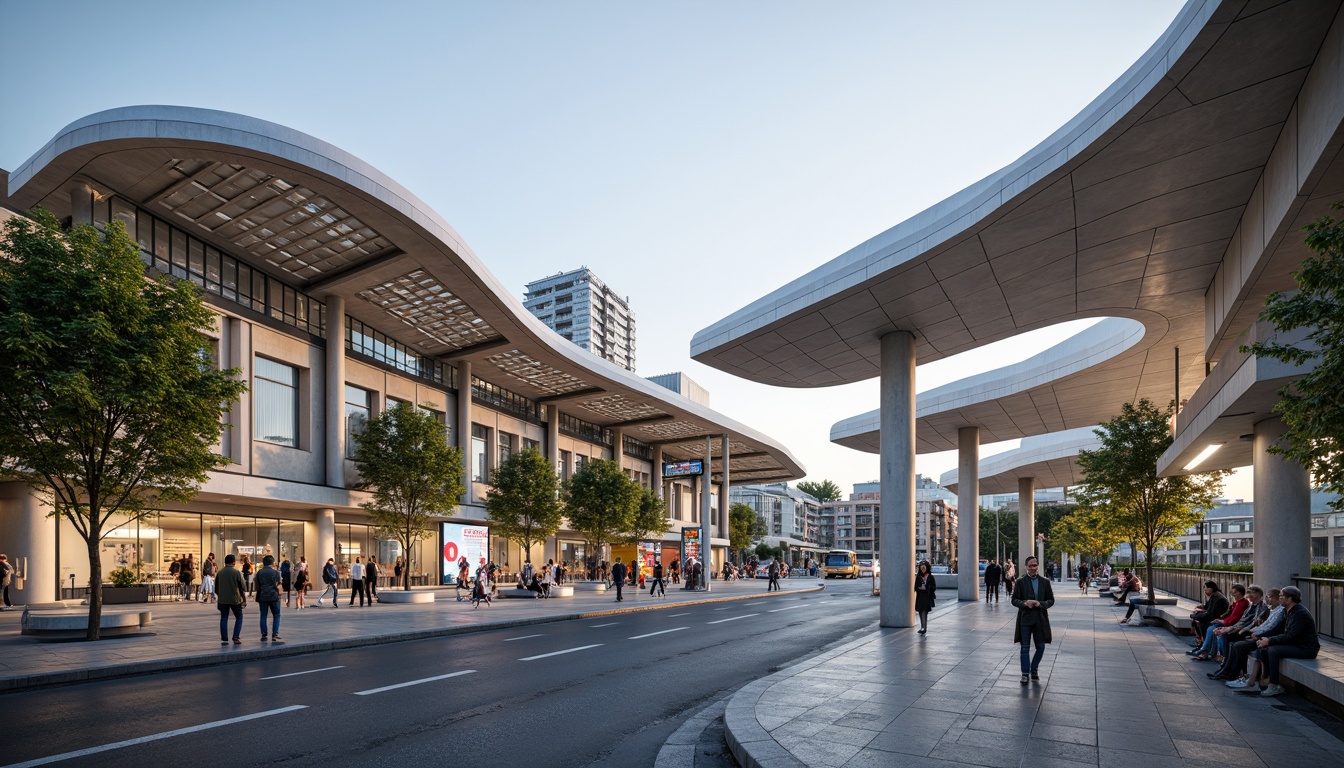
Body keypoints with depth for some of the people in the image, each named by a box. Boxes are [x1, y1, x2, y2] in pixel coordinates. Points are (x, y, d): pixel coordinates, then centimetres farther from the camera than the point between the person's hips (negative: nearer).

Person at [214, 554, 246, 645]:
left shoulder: (220, 572, 4)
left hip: (222, 600, 3)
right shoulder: (236, 572, -7)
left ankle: (224, 639, 4)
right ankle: (236, 637, -1)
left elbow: (216, 588, 12)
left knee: (223, 618, 9)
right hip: (235, 599, -3)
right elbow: (242, 587, -6)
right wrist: (244, 599, 4)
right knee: (239, 617, 9)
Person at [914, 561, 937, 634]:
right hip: (920, 597, 4)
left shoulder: (930, 577, -3)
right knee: (920, 612, 6)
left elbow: (934, 587, -3)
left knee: (924, 612, -13)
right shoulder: (918, 577, 7)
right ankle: (922, 627, 18)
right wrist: (919, 588, -13)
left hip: (927, 597, -4)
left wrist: (926, 588, -17)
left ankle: (924, 628, -15)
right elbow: (916, 587, 8)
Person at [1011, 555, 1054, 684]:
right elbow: (1014, 600, -2)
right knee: (1025, 648, 2)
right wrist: (1024, 603, -22)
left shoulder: (1045, 582, 3)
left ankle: (1034, 669, 32)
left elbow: (1051, 600, 4)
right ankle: (1025, 673, 12)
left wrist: (1041, 604, -16)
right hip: (1025, 619, -2)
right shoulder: (1020, 582, -2)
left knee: (1041, 647, 10)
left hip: (1040, 619, 2)